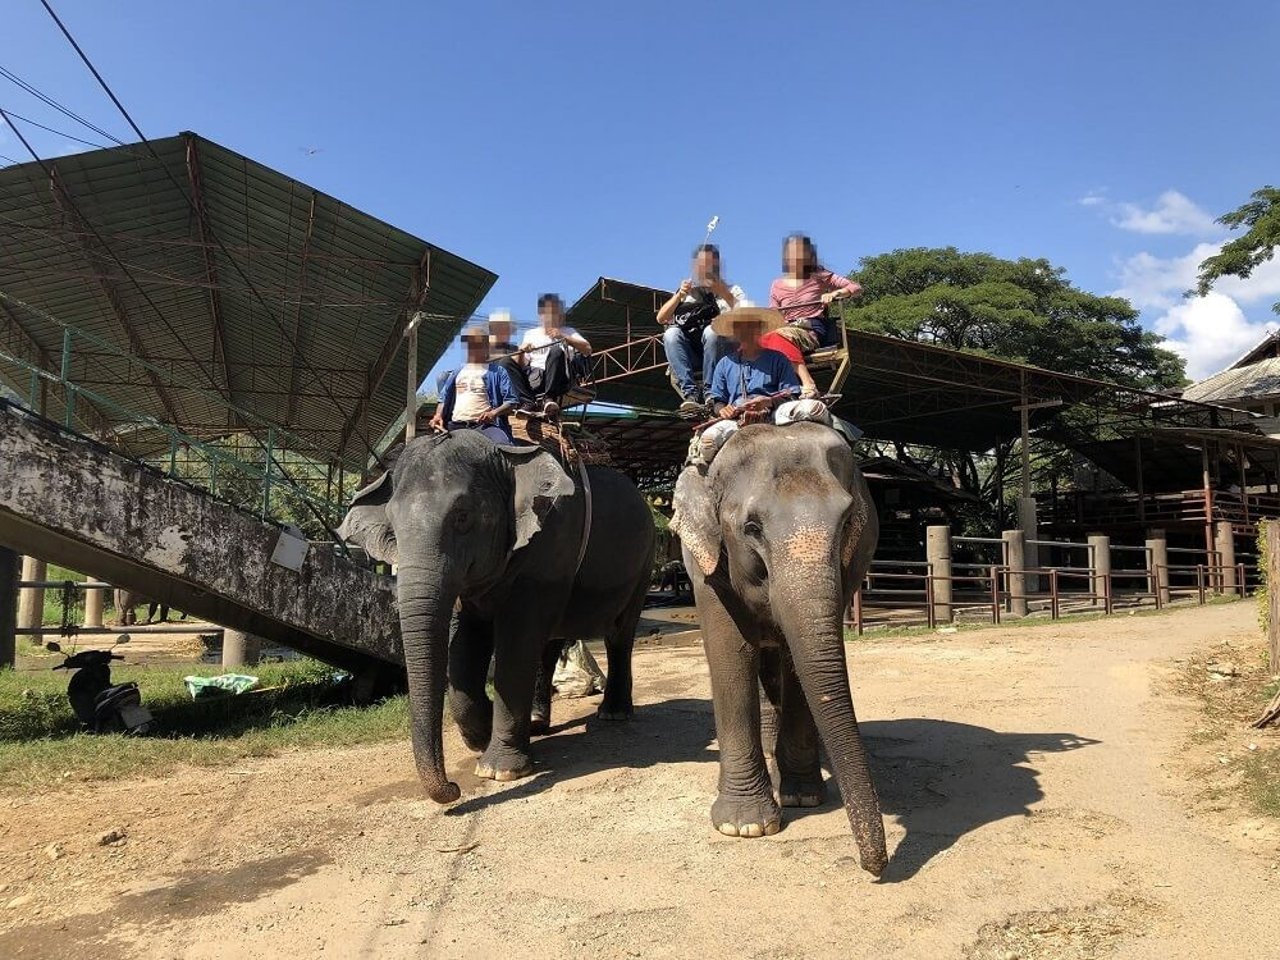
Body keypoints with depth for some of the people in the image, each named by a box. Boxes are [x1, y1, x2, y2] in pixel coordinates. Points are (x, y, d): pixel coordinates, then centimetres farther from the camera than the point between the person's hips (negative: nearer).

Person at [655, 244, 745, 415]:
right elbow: (661, 318, 10)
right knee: (671, 334, -28)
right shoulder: (686, 290, 24)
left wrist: (724, 294, -13)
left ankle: (709, 393, -30)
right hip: (689, 353, 2)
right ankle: (690, 393, -37)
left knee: (711, 331, -33)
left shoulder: (732, 290, 20)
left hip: (719, 351, -2)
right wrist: (679, 296, -5)